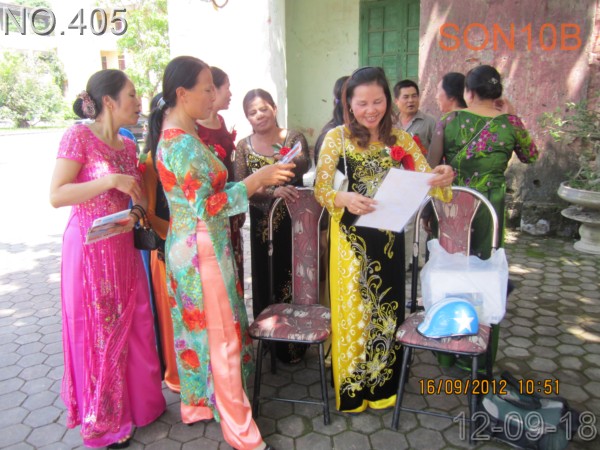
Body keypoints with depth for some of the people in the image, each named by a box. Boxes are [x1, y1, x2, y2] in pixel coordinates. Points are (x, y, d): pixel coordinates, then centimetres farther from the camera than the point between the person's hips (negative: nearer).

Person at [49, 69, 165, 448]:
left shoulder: (128, 146, 9)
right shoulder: (79, 136, -11)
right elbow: (56, 196, -17)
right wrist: (110, 181, -22)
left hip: (124, 249, 6)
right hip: (90, 250, -6)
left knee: (133, 328, 13)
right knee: (97, 333, 7)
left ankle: (136, 402, 34)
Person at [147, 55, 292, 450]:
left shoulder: (174, 134, 10)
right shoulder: (184, 143, -20)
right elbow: (206, 207, -23)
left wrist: (258, 182, 13)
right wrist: (258, 179, -23)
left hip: (189, 244, 10)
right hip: (203, 247, -10)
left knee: (199, 326, 20)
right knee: (223, 336, 0)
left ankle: (199, 402, 38)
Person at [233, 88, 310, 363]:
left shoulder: (293, 138, -3)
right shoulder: (243, 147, 2)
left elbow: (303, 165, -24)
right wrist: (274, 191, -29)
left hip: (293, 223, -2)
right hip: (262, 225, 2)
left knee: (293, 279, 3)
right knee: (265, 281, 10)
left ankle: (293, 343, 23)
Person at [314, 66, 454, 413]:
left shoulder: (400, 139, 3)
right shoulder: (337, 137, -5)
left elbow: (425, 179, 0)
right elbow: (321, 189, -11)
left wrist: (443, 178, -23)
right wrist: (344, 199, -32)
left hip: (389, 238, 3)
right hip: (351, 238, -3)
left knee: (387, 309, 14)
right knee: (353, 311, 8)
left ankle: (383, 384, 36)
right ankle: (352, 388, 29)